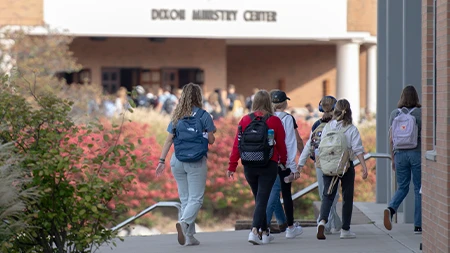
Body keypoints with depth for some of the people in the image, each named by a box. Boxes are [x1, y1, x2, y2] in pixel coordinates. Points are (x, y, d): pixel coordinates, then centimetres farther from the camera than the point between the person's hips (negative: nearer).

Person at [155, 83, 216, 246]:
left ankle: (189, 236, 12)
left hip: (178, 161, 4)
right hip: (196, 161, -4)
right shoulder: (203, 116, -5)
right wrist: (209, 132, 17)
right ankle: (184, 222, -30)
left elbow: (169, 140, 4)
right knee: (196, 198, -3)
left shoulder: (176, 116, 7)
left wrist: (162, 161, 6)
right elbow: (211, 140, -4)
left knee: (185, 198, 12)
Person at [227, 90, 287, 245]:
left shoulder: (245, 120, -1)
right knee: (262, 199, -3)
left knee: (259, 198, 18)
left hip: (249, 166, 3)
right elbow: (281, 144, 0)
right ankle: (255, 231, -19)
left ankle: (264, 232, 27)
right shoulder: (275, 121, -6)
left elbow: (237, 144, -1)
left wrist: (232, 166, 3)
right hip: (269, 166, -3)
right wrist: (283, 162, 16)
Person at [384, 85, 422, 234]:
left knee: (402, 188, 13)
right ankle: (418, 225, 4)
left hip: (400, 153, 3)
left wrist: (392, 158, 14)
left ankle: (390, 209, -16)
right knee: (419, 189, 5)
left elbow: (391, 139, 6)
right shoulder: (420, 113, -4)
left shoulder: (395, 114, 5)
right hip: (417, 153, -3)